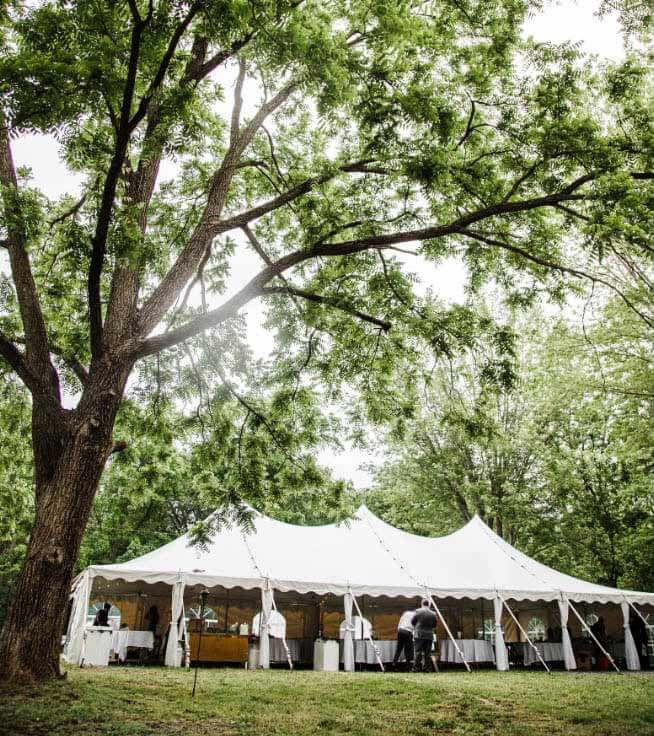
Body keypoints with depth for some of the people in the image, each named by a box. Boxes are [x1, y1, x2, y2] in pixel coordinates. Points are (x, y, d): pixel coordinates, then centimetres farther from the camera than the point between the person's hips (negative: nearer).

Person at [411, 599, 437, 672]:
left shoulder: (418, 611, -4)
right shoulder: (433, 614, 2)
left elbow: (412, 621, 3)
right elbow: (434, 625, 11)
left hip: (419, 635, -2)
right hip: (429, 635, 2)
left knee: (417, 652, 1)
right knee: (427, 653, 8)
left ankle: (416, 668, -2)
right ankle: (426, 668, 7)